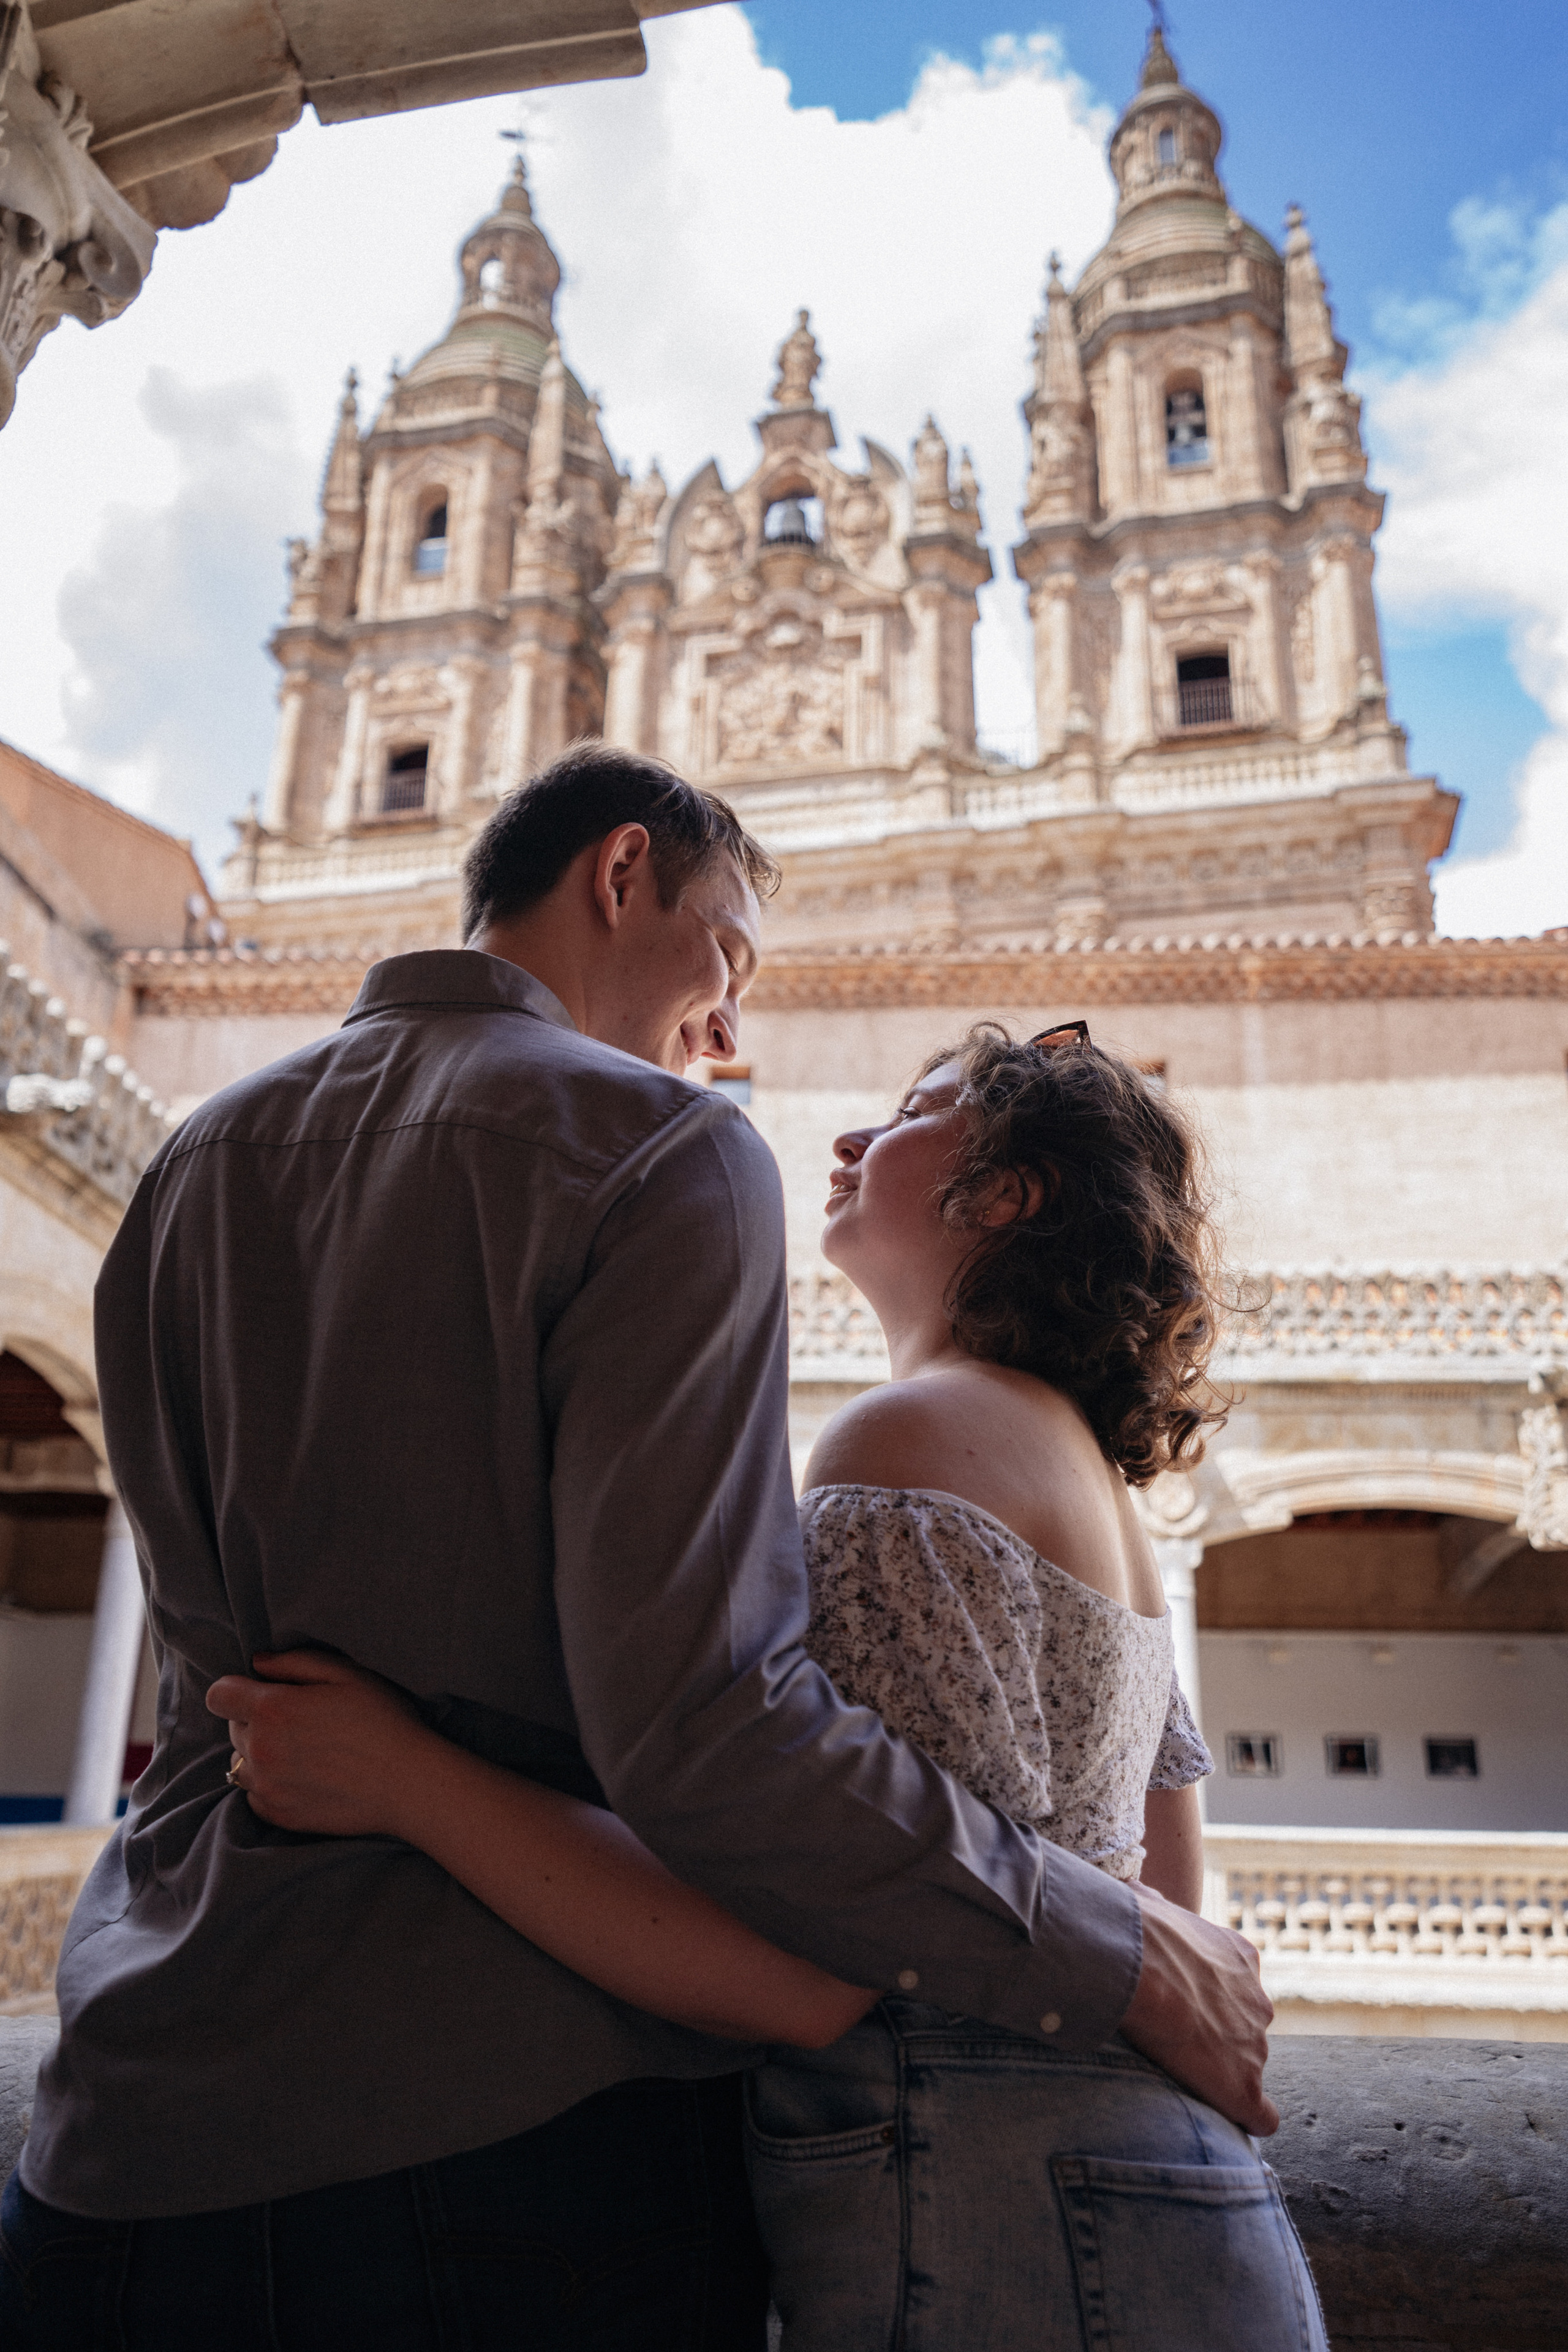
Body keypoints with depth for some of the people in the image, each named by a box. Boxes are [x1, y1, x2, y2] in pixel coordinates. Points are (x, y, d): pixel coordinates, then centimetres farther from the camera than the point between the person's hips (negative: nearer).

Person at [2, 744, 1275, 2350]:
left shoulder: (191, 1172, 9)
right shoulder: (661, 1150, -13)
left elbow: (217, 1657, 10)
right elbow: (695, 1726, -23)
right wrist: (1134, 1959, -11)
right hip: (506, 2124, -6)